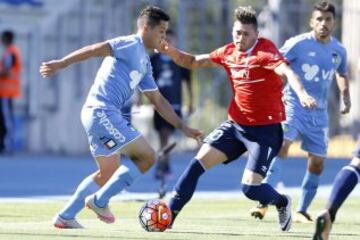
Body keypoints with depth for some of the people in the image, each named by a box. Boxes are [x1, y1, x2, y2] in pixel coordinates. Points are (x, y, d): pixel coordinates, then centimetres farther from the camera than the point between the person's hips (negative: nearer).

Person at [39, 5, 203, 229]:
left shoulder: (145, 62, 21)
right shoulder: (132, 45, -8)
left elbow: (158, 100, 25)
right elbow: (95, 49, -19)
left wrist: (183, 127, 23)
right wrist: (61, 64, -28)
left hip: (98, 115, 10)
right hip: (102, 112, -10)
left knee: (109, 173, 19)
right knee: (146, 156, -9)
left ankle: (65, 217, 21)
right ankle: (99, 201, -5)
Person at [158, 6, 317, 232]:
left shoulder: (265, 51, -16)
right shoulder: (228, 52, 4)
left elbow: (287, 71, -35)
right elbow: (192, 62, 15)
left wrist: (302, 94, -54)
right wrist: (171, 51, -4)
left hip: (265, 129, -6)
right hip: (235, 124, 6)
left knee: (251, 188, -12)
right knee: (198, 163, -6)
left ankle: (282, 202, 21)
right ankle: (168, 216, 1)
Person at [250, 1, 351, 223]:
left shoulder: (339, 51, 5)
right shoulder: (298, 44, -9)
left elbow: (342, 74, 25)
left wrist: (346, 97, 10)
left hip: (319, 113, 5)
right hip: (294, 106, -5)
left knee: (317, 163, 5)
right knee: (282, 145, -25)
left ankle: (302, 211, 20)